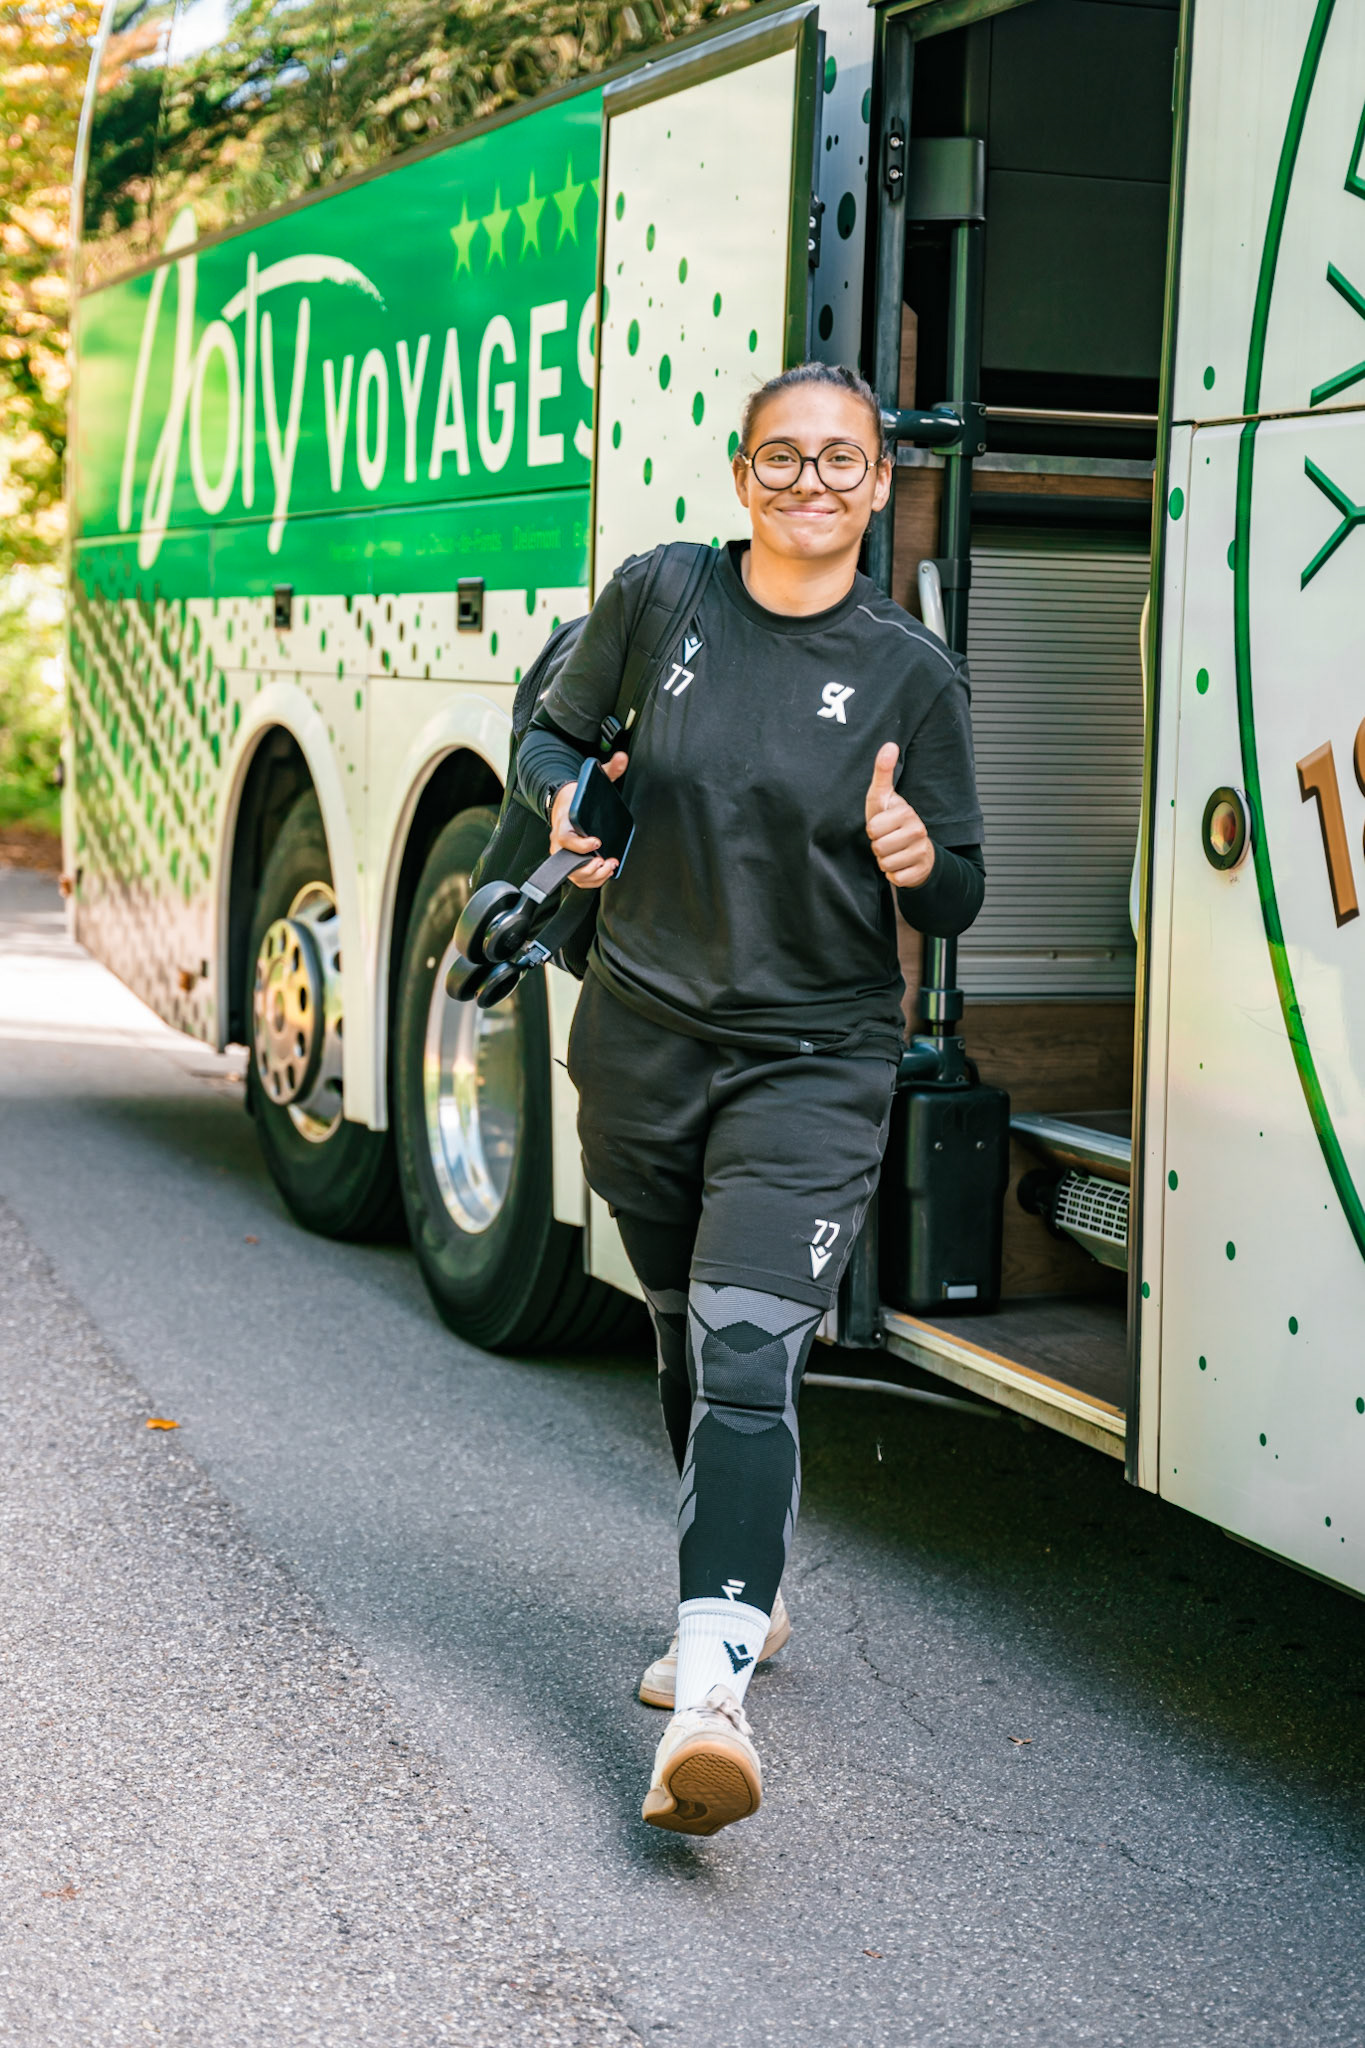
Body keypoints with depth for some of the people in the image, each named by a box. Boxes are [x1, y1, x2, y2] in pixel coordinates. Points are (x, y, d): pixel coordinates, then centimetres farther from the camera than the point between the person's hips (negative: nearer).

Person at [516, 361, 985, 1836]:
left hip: (811, 1064, -3)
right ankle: (740, 1593, 40)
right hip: (642, 1042, 4)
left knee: (749, 1350, -18)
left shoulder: (911, 675, -4)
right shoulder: (657, 598, 0)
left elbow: (954, 904, 1)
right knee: (684, 1340, 18)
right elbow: (551, 734, 13)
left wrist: (917, 860, -22)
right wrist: (567, 798, -11)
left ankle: (713, 1689, -24)